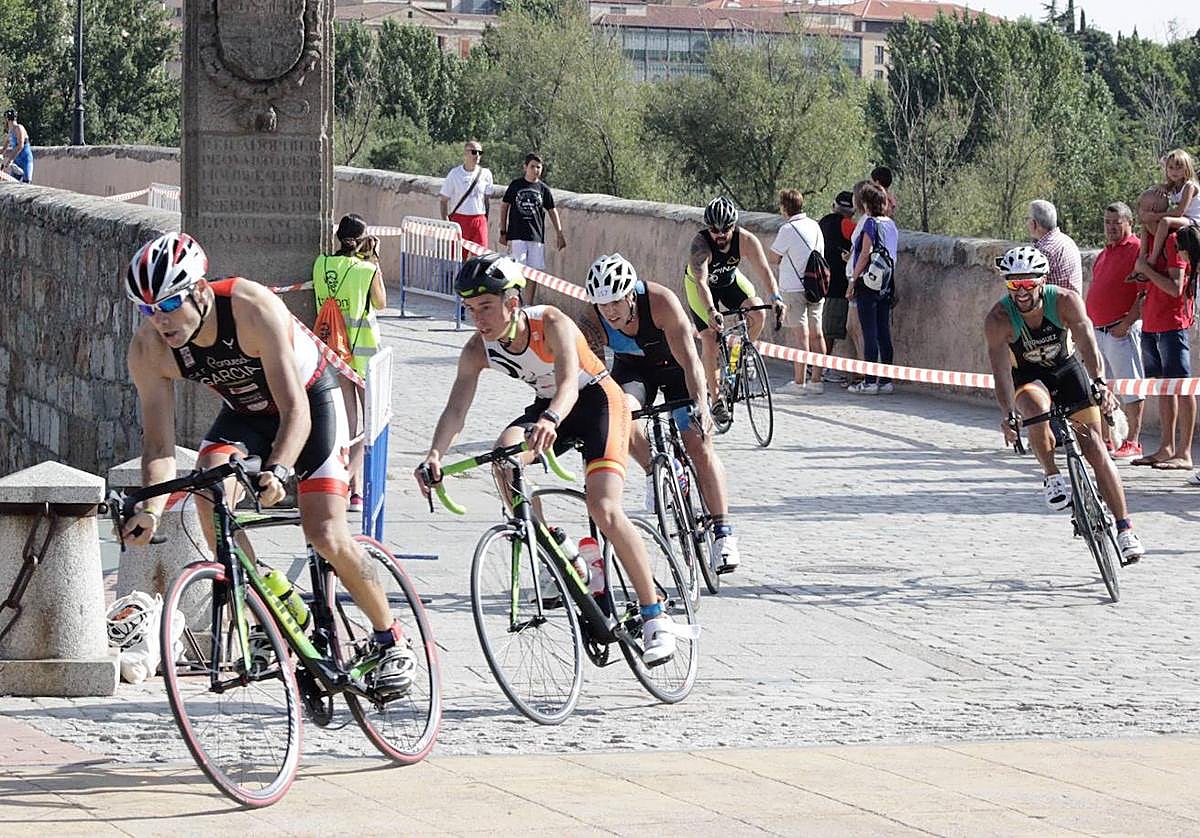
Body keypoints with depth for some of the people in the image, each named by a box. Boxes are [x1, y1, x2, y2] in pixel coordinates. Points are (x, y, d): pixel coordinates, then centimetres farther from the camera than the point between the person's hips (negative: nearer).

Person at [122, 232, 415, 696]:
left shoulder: (253, 308, -37)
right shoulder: (149, 348, -24)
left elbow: (295, 410, -38)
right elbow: (158, 443, -23)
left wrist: (277, 470, -55)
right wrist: (150, 509, -40)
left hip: (310, 399, -4)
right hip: (244, 410, 4)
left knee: (326, 535, -14)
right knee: (210, 489, -26)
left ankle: (390, 642, 6)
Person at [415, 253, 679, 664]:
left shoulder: (552, 325, -30)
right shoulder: (479, 349, -16)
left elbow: (569, 383, -45)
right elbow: (456, 407, -24)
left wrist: (550, 421, -68)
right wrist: (435, 454, -44)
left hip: (597, 400, -5)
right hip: (547, 406, 5)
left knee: (604, 509, -22)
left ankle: (655, 616, -13)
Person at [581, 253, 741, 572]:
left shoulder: (661, 302, -35)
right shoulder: (594, 324, -28)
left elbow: (690, 361, -36)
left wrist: (700, 404, -47)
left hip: (674, 363, -2)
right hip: (631, 369, 2)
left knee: (699, 444, -11)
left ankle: (723, 532, -5)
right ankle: (653, 472, -6)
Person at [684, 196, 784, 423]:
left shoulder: (746, 240, -27)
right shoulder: (700, 243, -36)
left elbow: (764, 270, -32)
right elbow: (701, 282, -45)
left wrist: (776, 298, -49)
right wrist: (711, 311, -61)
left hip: (730, 279, 3)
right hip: (699, 285, -3)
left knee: (758, 312, -22)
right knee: (710, 339, -13)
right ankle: (716, 400, -5)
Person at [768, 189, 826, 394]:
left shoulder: (788, 230, -14)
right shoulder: (815, 226, 8)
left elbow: (772, 259, -9)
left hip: (794, 288, -7)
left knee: (799, 334, -5)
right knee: (815, 333, 8)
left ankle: (799, 382, -3)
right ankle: (816, 380, 10)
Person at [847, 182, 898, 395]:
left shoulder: (870, 223, -11)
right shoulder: (891, 224, 11)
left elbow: (865, 254, -15)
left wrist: (853, 281, -9)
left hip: (868, 282, -8)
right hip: (887, 285, 8)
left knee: (869, 333, -5)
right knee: (884, 333, 9)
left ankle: (870, 382, -5)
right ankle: (886, 380, 11)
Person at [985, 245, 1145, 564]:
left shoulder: (1065, 301, -25)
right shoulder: (998, 319, -26)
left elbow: (1088, 346, -36)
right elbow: (1001, 372, -31)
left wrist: (1099, 384, -53)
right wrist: (1008, 415, -46)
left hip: (1068, 369, 1)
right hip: (1027, 377, -1)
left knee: (1093, 445, -8)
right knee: (1037, 409, -36)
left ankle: (1124, 527, -4)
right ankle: (1052, 476, -14)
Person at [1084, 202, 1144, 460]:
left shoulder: (1137, 250, -7)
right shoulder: (1105, 253, 20)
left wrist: (1127, 323, -19)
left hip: (1122, 330, -9)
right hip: (1097, 330, 9)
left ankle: (1133, 443, -4)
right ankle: (1104, 439, 19)